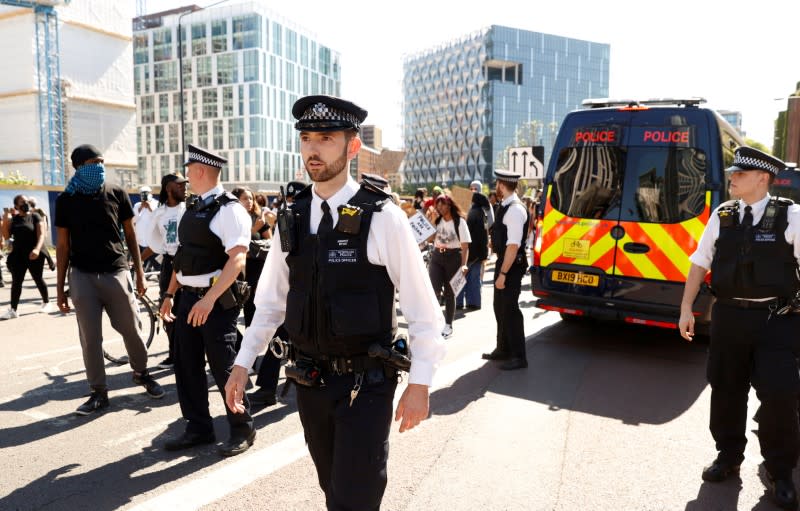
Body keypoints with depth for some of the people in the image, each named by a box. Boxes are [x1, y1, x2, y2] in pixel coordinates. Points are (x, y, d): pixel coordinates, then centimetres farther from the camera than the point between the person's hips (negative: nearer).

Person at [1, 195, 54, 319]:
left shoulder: (35, 217, -3)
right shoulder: (14, 219, 9)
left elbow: (41, 234, -12)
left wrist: (37, 249, -28)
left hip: (33, 255, -4)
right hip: (18, 255, 4)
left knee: (38, 279, 6)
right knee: (16, 282, 2)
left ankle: (46, 303, 23)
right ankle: (12, 310, 4)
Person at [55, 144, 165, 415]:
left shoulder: (117, 194, 2)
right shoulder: (66, 200, 2)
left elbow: (130, 234, 8)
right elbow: (63, 245, 5)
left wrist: (139, 272, 4)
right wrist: (60, 287, 4)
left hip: (116, 272, 0)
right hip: (82, 276, 0)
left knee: (131, 330, 5)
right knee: (90, 338, 4)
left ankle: (141, 373, 29)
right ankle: (99, 392, 15)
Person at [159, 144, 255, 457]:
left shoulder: (228, 209, -14)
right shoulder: (193, 209, 14)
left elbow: (237, 258, -24)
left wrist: (209, 299, -29)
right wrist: (170, 294, 18)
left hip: (217, 300, -9)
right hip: (189, 298, 9)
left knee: (223, 367, 0)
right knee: (186, 365, 13)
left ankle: (242, 429, 18)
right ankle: (198, 428, 28)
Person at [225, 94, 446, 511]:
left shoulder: (382, 217, -13)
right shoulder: (292, 218, 1)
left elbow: (421, 307, -10)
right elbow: (271, 300, 9)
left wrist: (419, 383, -10)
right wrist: (242, 363, 6)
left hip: (365, 383, -5)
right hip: (309, 379, 5)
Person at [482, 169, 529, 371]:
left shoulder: (515, 210, -21)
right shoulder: (505, 206, 9)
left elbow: (513, 245, -25)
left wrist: (503, 274, -24)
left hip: (512, 265, -10)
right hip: (503, 262, 10)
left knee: (510, 310, -2)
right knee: (500, 308, 18)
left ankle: (519, 357, 10)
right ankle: (503, 349, 33)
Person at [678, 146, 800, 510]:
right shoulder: (722, 215, 4)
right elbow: (699, 262, 8)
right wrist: (686, 308, 5)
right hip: (729, 315, 3)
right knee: (726, 389, 12)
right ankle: (728, 456, 33)